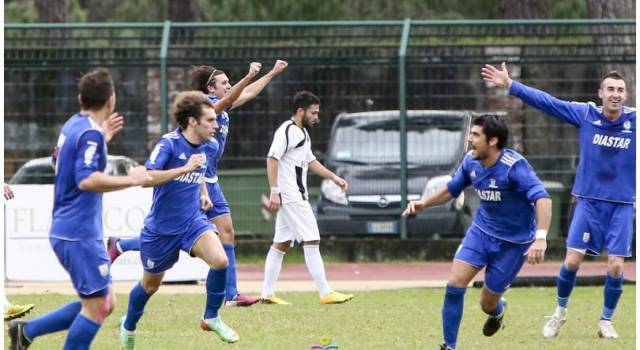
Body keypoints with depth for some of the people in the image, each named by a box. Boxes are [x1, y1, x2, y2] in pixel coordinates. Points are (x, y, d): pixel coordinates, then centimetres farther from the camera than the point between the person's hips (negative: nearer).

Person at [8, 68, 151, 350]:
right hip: (80, 234, -10)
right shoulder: (90, 133, -16)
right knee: (96, 307, -5)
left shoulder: (73, 126, 12)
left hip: (64, 232, 10)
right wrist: (130, 180, -20)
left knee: (106, 303, 13)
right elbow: (87, 180, -27)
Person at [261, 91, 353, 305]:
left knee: (281, 244, 9)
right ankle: (325, 293, -12)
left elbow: (310, 161, 30)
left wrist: (334, 177, 27)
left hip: (298, 197, 10)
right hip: (290, 196, -10)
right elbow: (272, 159, -18)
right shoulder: (286, 131, -12)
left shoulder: (302, 133, 19)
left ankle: (268, 294, 11)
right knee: (312, 241, -11)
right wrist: (274, 191, -23)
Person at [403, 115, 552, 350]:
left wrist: (541, 237, -49)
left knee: (487, 303, 4)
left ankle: (498, 309, 44)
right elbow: (452, 189, 15)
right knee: (455, 285, -13)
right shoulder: (471, 162, -5)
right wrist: (424, 203, -1)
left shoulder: (514, 166, -26)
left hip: (514, 241, -5)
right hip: (481, 232, 5)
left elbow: (542, 198, -36)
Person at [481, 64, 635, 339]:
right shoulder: (585, 114, -4)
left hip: (622, 205, 0)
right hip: (589, 202, 0)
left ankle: (606, 321, 17)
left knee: (616, 267, -5)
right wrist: (510, 85, -8)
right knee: (572, 261, -4)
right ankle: (560, 311, 22)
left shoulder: (635, 120, -5)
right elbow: (545, 101, -3)